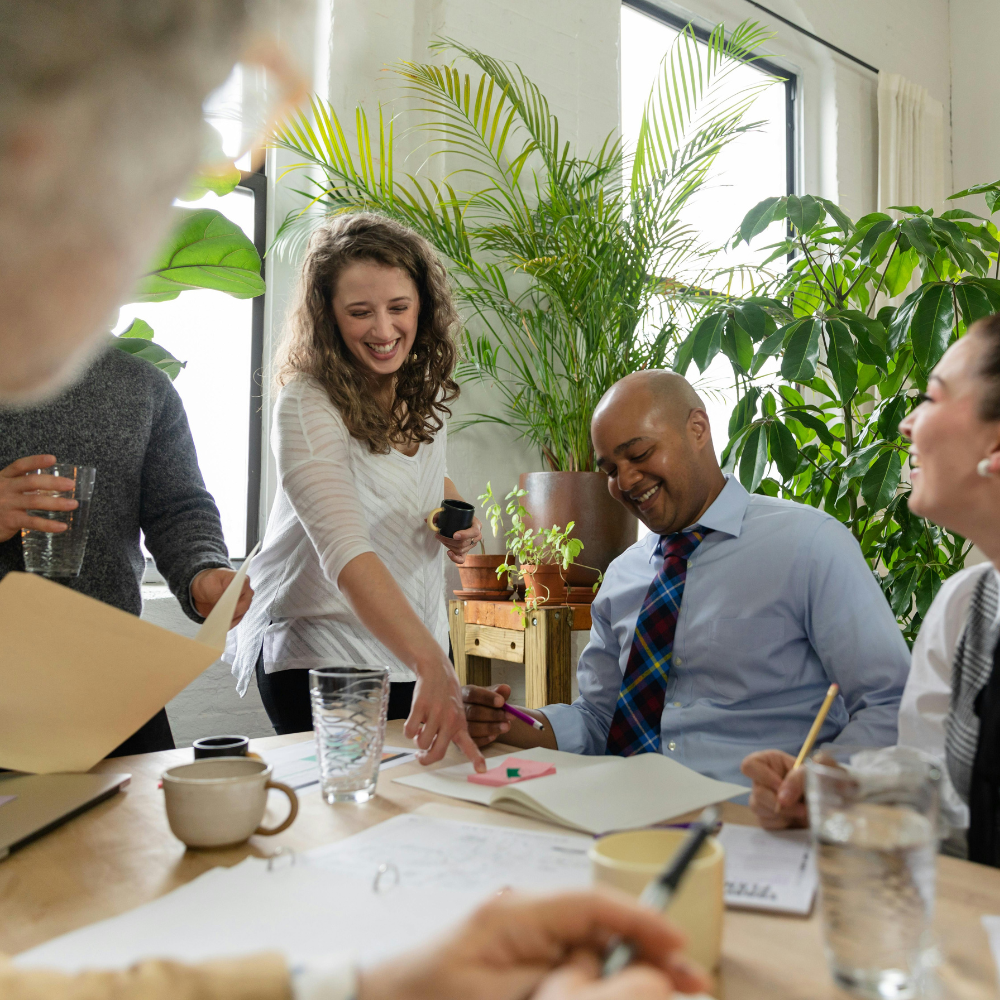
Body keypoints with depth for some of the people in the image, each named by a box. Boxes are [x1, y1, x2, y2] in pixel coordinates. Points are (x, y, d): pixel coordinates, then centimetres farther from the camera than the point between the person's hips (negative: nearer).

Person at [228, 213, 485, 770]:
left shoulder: (426, 388, -2)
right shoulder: (307, 405, -23)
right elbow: (346, 555, -36)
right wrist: (433, 666, -48)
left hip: (420, 643, 7)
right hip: (321, 658, -6)